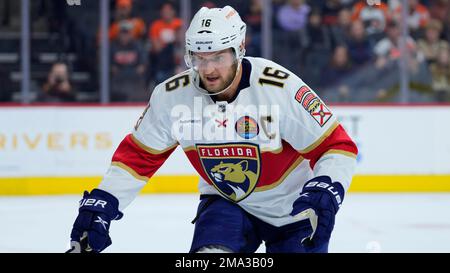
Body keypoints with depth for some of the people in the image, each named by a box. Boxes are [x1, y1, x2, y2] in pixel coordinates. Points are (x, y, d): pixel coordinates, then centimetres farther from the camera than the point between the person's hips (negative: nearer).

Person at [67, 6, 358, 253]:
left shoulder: (281, 88, -27)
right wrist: (99, 206, -12)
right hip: (225, 203, 2)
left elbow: (337, 146, -23)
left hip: (293, 207, -2)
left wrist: (323, 195, -38)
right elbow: (138, 155, -4)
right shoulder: (173, 95, -15)